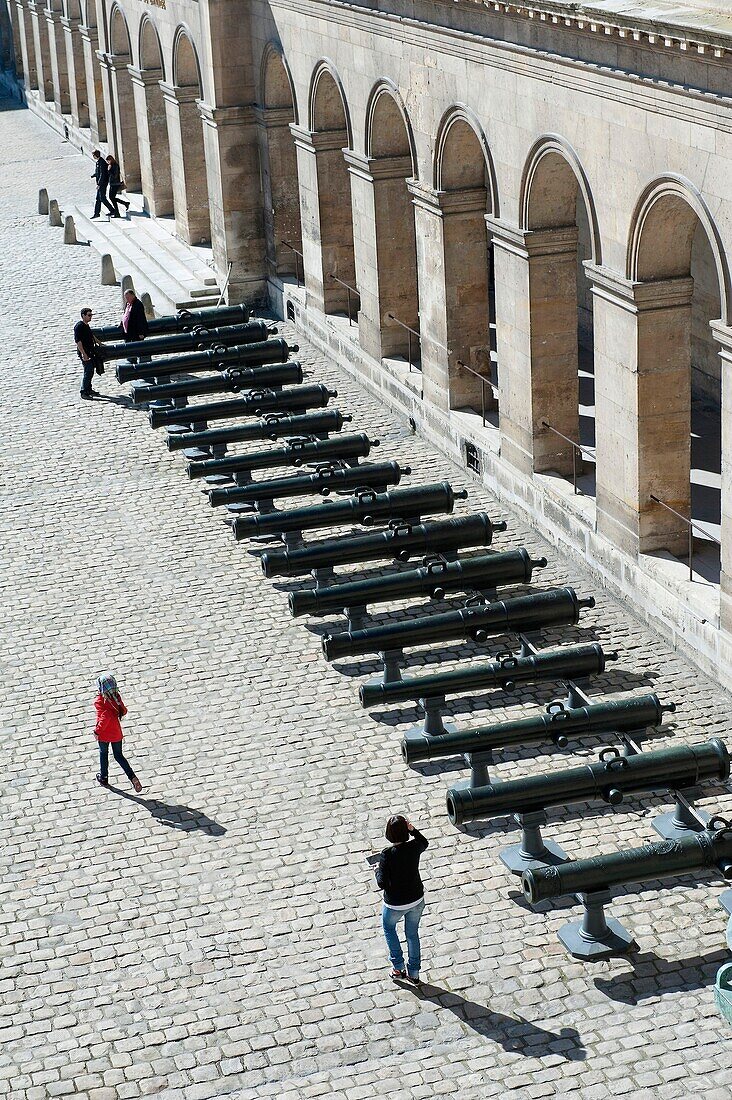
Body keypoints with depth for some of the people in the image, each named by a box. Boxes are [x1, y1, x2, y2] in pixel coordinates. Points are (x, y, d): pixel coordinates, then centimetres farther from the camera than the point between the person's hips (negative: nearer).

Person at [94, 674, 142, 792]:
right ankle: (132, 777, 4)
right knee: (119, 755, 18)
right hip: (116, 732, 4)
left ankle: (103, 778, 39)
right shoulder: (117, 697, -9)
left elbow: (105, 716, -33)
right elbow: (123, 711, -2)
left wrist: (97, 730, -23)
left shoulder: (99, 701, -25)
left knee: (103, 754, 22)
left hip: (104, 734, -4)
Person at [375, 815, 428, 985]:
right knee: (412, 934, 22)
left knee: (388, 928, 27)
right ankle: (414, 974, 32)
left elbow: (382, 884, -23)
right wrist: (413, 830, -5)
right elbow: (424, 842, 11)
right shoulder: (414, 847, -15)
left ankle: (399, 968, 27)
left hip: (395, 904, -4)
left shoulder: (386, 855, -27)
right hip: (417, 900, 4)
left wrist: (377, 870, -4)